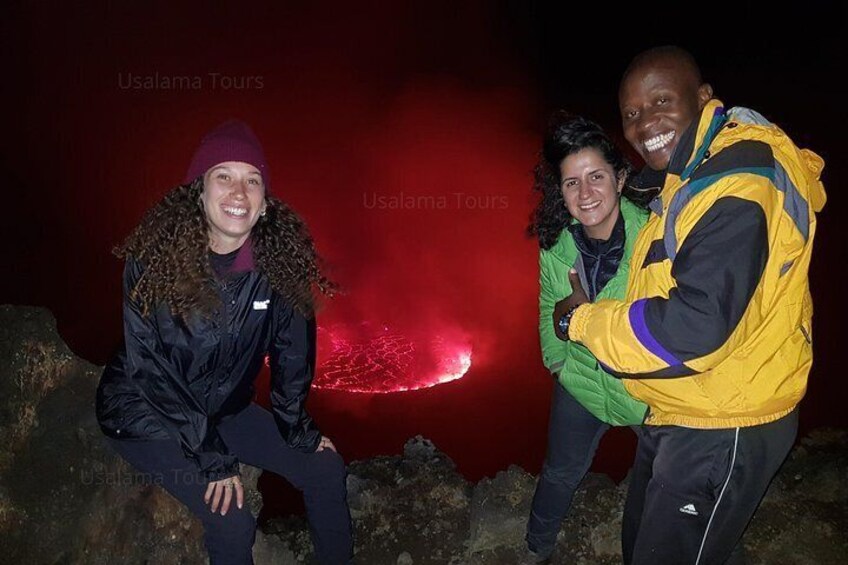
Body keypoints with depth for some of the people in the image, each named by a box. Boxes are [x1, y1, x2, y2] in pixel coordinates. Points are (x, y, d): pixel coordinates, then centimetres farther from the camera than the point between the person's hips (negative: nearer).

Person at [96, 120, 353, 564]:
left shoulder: (280, 261, -16)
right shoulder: (154, 261, -25)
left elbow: (291, 351, -4)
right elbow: (151, 370, -22)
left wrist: (297, 429, 1)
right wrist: (211, 457, -22)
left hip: (223, 407, 5)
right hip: (145, 413, -4)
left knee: (326, 469, 1)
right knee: (232, 521, -21)